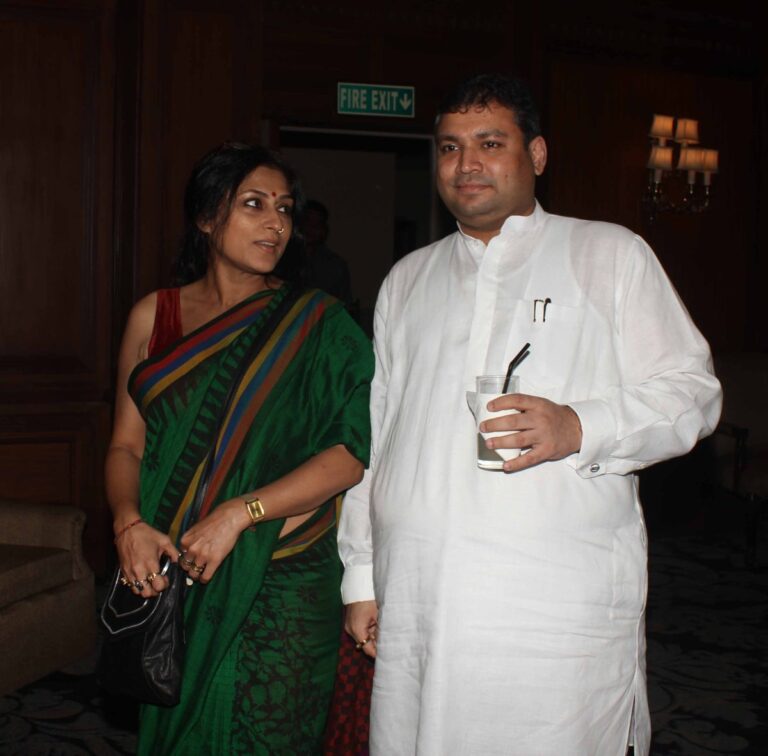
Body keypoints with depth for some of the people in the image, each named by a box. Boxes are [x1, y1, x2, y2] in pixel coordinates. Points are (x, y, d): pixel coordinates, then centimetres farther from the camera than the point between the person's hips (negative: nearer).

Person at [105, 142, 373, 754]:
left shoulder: (318, 324, -1)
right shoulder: (154, 317, 7)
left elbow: (355, 451, -11)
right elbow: (127, 444, 7)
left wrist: (239, 512, -18)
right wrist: (128, 524, -12)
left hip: (283, 583, -2)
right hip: (168, 575, 3)